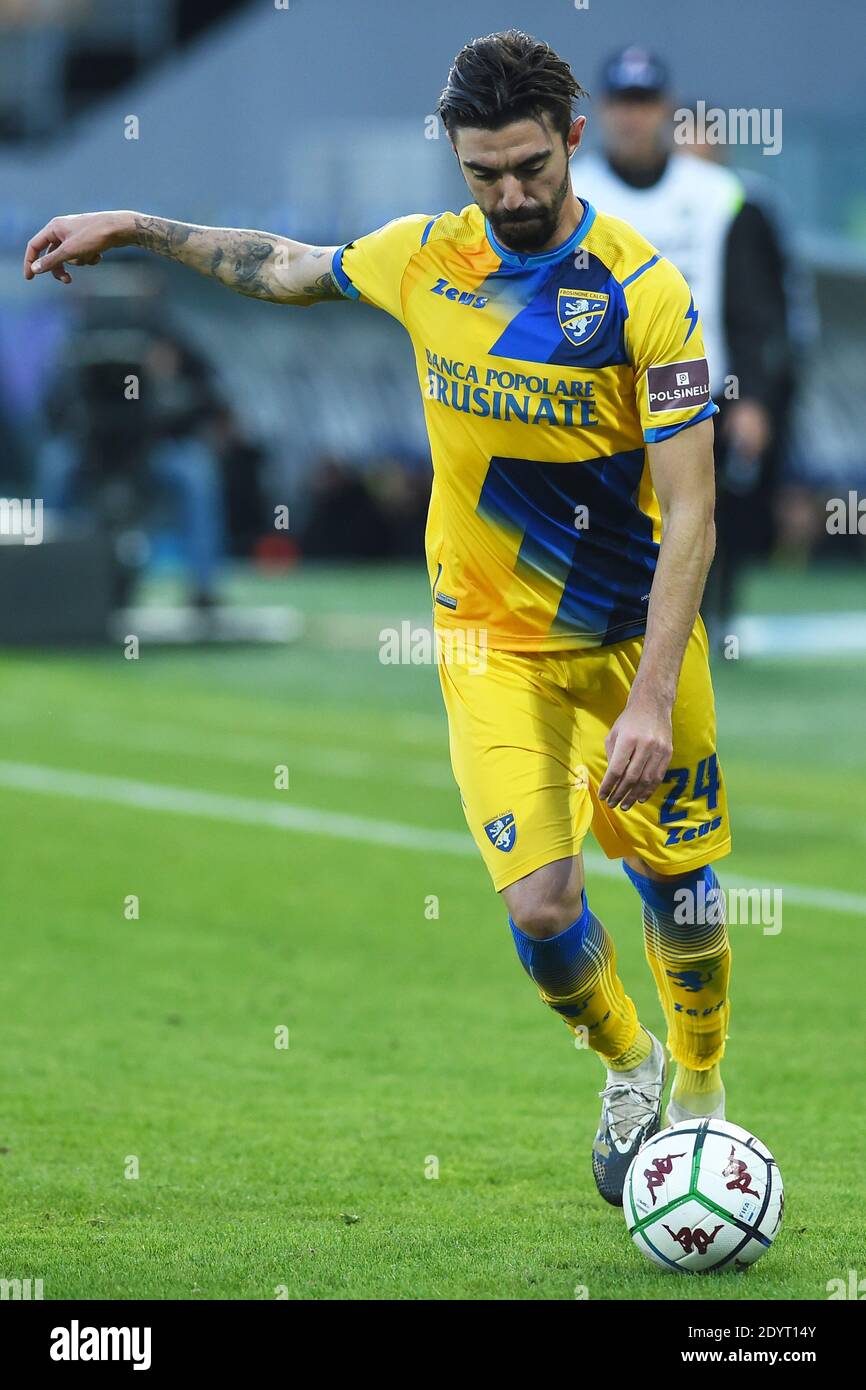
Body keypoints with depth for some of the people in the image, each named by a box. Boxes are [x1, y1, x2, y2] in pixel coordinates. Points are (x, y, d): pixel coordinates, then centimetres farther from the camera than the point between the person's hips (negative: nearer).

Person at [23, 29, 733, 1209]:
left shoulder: (646, 291, -18)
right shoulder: (422, 259, -7)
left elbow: (689, 516, -20)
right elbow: (289, 269, 17)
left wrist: (651, 700, -27)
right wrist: (135, 229, 19)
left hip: (637, 631, -1)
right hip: (491, 637, 1)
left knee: (676, 878, 8)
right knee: (540, 903, -11)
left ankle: (700, 1097, 34)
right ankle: (628, 1069, 20)